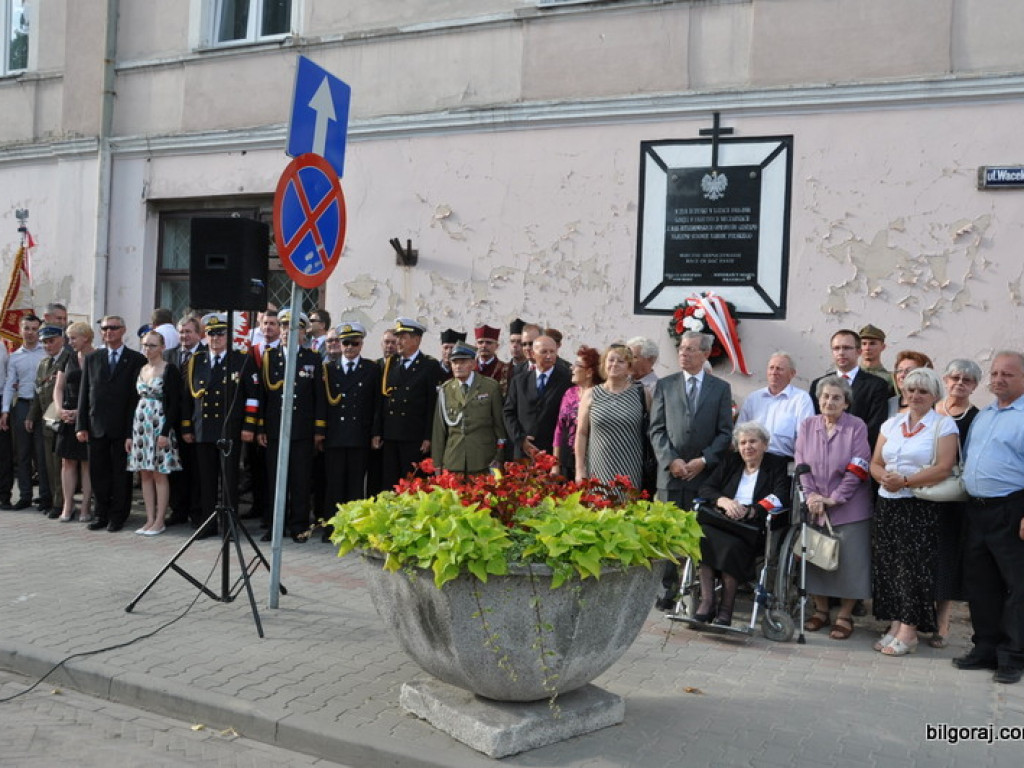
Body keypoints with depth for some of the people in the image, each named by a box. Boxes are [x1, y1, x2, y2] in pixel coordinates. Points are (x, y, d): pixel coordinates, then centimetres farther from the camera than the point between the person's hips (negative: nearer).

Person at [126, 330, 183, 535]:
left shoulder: (170, 370, -6)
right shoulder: (141, 369, 13)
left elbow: (174, 403, -11)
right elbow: (135, 401, 15)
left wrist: (165, 432, -18)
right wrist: (130, 433, 11)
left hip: (160, 425, -7)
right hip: (140, 425, 7)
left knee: (159, 474, -2)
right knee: (145, 474, 7)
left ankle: (159, 521, 4)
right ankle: (150, 520, 13)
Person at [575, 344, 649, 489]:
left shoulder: (641, 394, 4)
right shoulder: (590, 395, 6)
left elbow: (651, 431, 6)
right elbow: (581, 434, 6)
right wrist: (580, 469, 2)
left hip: (630, 472, 0)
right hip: (598, 470, 1)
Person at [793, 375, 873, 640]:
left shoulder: (857, 427, -6)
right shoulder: (807, 425, 5)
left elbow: (858, 469, -10)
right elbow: (801, 463, 2)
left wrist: (833, 499, -13)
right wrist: (811, 495, -10)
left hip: (849, 507, -3)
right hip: (813, 506, 3)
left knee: (849, 560, 0)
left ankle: (844, 616, 13)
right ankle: (820, 610, 23)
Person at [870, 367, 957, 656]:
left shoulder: (944, 425, -1)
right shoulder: (892, 424, 14)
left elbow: (943, 468, -12)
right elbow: (875, 464, 12)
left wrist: (905, 481, -18)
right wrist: (885, 477, -10)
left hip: (920, 507, -5)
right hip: (887, 504, 5)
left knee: (913, 565, -5)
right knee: (888, 564, 4)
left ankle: (909, 631, 3)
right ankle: (894, 625, 13)